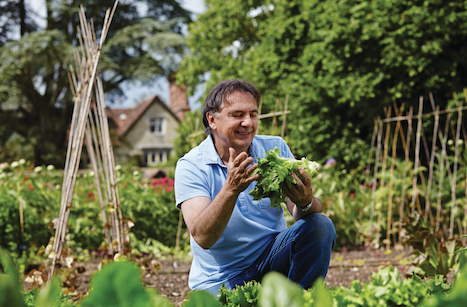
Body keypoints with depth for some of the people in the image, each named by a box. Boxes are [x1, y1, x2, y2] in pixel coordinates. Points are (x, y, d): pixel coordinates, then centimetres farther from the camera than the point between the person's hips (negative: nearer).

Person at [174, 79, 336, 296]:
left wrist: (305, 202, -34)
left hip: (271, 258, 3)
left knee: (321, 226, -19)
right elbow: (202, 238, -25)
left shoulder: (275, 148, -2)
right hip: (220, 278, -3)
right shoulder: (191, 166, -12)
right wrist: (230, 189, -40)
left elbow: (299, 213, -9)